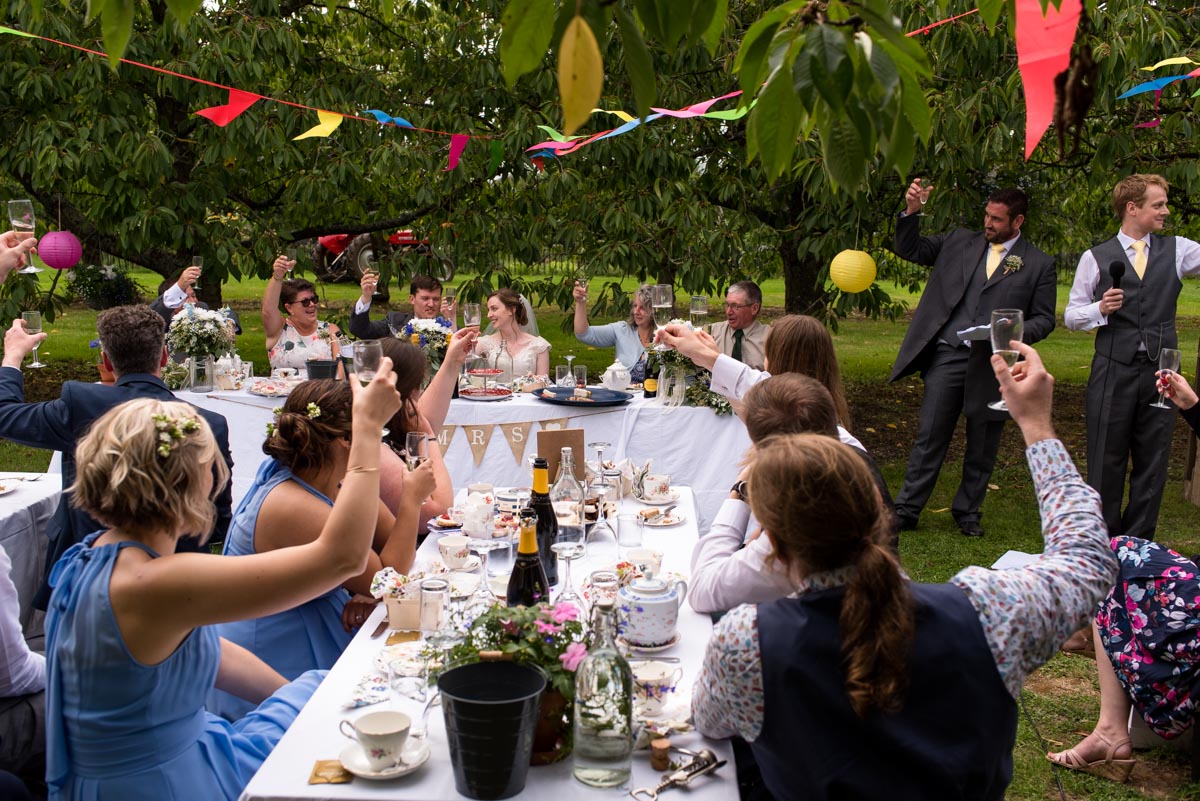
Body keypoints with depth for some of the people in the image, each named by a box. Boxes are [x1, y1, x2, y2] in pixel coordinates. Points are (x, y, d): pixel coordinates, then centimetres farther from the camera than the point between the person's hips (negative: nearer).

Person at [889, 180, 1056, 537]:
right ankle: (906, 509, 10)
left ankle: (967, 512, 26)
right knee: (929, 437, 3)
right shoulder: (958, 242, 11)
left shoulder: (1039, 264, 5)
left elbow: (1044, 319, 5)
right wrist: (912, 210, -4)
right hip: (947, 356, 1)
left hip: (994, 363, -1)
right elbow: (908, 249, 12)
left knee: (982, 447, 10)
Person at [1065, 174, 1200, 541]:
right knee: (1106, 463, 4)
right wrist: (1100, 309, -14)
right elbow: (1071, 316, 3)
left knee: (1153, 463, 7)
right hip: (1113, 373, -2)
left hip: (1160, 373, 2)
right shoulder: (1096, 258, 2)